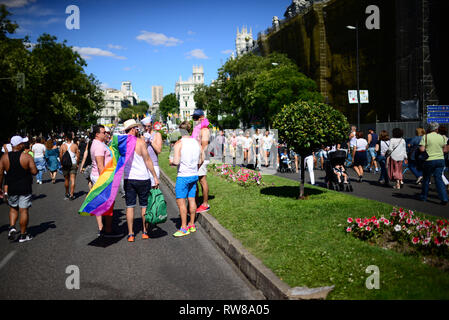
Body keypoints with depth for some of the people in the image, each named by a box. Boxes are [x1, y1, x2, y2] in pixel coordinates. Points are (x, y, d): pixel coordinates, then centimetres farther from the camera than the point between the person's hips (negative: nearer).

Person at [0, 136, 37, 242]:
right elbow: (34, 172, -12)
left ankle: (12, 227, 3)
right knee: (24, 211, 4)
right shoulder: (27, 157, -11)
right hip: (25, 189, -3)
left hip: (12, 189, 3)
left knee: (13, 208, 22)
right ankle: (23, 235, 10)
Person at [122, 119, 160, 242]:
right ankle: (145, 232, 19)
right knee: (144, 205, 10)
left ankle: (131, 234, 9)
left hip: (128, 178, 3)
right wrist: (155, 177, -5)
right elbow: (147, 160, -10)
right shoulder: (140, 142, -10)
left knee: (130, 206, 7)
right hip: (143, 178, -3)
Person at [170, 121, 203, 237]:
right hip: (194, 175, 7)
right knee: (192, 199, 13)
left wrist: (171, 163, 1)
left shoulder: (179, 143, -13)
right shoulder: (197, 142, 5)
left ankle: (184, 228, 0)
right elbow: (201, 160, 11)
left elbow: (176, 162, -20)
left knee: (180, 201, -1)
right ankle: (192, 225, 22)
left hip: (183, 176, -7)